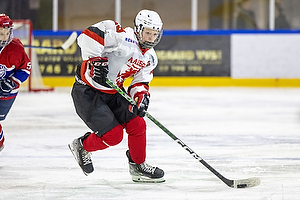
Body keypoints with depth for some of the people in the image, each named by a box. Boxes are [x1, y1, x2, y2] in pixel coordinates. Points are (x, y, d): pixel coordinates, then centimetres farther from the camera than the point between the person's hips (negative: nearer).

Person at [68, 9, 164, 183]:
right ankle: (82, 147, 15)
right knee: (113, 135, -13)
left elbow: (141, 81, 11)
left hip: (112, 93, 8)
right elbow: (88, 36, -30)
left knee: (137, 124, 0)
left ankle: (138, 166, 20)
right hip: (87, 92, -8)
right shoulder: (124, 36, -22)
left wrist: (141, 94, -11)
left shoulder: (150, 58, 5)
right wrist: (95, 60, -37)